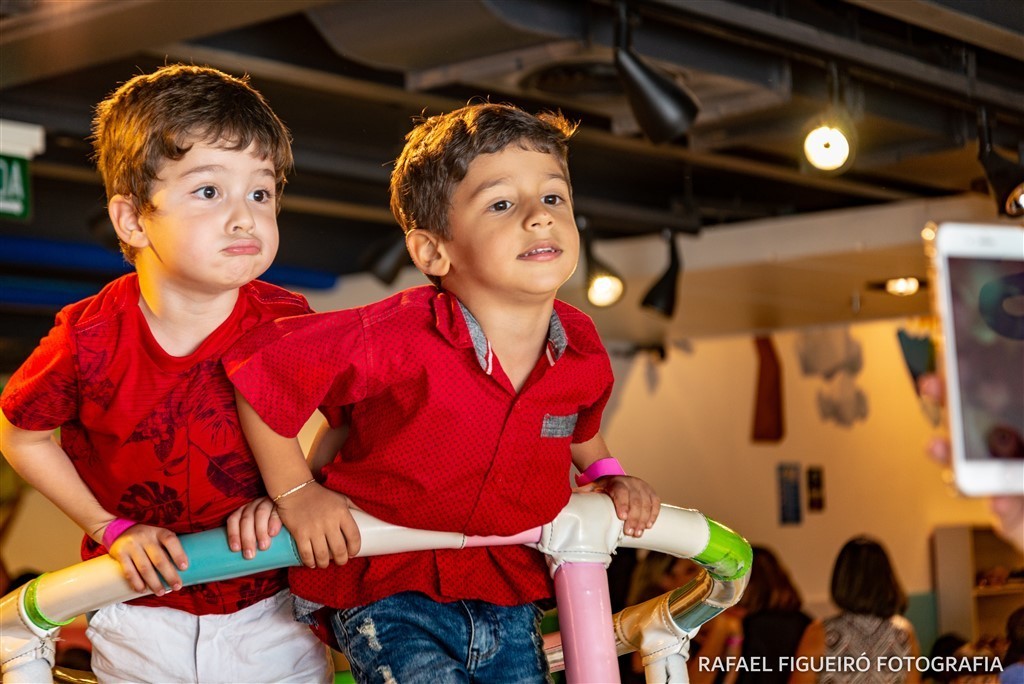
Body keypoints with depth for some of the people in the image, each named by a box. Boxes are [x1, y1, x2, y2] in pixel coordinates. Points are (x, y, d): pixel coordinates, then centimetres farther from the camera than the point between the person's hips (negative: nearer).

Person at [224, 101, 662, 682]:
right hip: (387, 596, -5)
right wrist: (294, 493, -13)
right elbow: (261, 368, -19)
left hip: (509, 603, 6)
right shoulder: (397, 340, -26)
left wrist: (608, 476, 7)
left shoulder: (583, 351, -5)